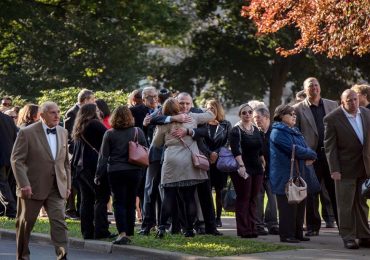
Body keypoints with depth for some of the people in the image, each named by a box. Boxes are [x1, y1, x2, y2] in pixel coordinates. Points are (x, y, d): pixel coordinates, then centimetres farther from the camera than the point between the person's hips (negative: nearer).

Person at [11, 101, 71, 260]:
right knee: (25, 223, 10)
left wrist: (68, 185, 12)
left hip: (56, 188, 4)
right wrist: (24, 184, -19)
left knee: (59, 223, -10)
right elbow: (16, 160, -11)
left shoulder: (63, 133, 9)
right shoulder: (27, 133, -9)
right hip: (32, 187, -4)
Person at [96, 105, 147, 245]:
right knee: (130, 203, 10)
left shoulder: (109, 134, -4)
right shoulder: (138, 132, 1)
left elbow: (103, 156, -1)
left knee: (119, 203, -1)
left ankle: (122, 233, -16)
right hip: (134, 171, 2)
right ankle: (129, 234, 13)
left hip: (116, 172, -2)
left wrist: (99, 175, 4)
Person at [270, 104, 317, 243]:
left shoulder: (295, 131, 19)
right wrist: (310, 154, -8)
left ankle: (297, 233, 18)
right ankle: (286, 235, -3)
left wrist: (309, 156, -9)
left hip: (298, 173, 9)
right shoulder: (278, 132, -12)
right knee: (288, 205, -7)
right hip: (285, 175, -9)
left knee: (300, 204, 11)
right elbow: (293, 149, -21)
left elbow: (304, 147, 15)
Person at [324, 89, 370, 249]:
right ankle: (348, 237, 6)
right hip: (345, 169, -5)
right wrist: (334, 170, -15)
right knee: (346, 205, -1)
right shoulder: (332, 119, -10)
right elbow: (329, 146, -10)